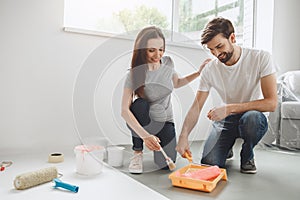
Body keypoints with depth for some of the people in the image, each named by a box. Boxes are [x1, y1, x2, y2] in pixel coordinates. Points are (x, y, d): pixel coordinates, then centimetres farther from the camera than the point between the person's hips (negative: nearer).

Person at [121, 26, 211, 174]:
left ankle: (156, 138, 18)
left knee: (166, 163, -19)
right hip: (142, 121, -2)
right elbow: (124, 111, -30)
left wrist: (198, 73, 2)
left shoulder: (168, 62, -9)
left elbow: (176, 83, 13)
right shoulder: (134, 74, -22)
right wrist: (145, 135, -42)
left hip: (164, 121, 2)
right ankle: (137, 152, -12)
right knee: (139, 105, -37)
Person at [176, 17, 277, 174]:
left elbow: (271, 103, -22)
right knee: (209, 163, -17)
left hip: (254, 116, -1)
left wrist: (229, 108, -32)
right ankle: (227, 147, 20)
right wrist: (183, 136, -26)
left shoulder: (261, 58, -16)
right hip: (226, 120, 2)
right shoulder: (209, 70, -9)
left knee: (252, 118, -38)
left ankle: (247, 156, -4)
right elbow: (196, 107, -10)